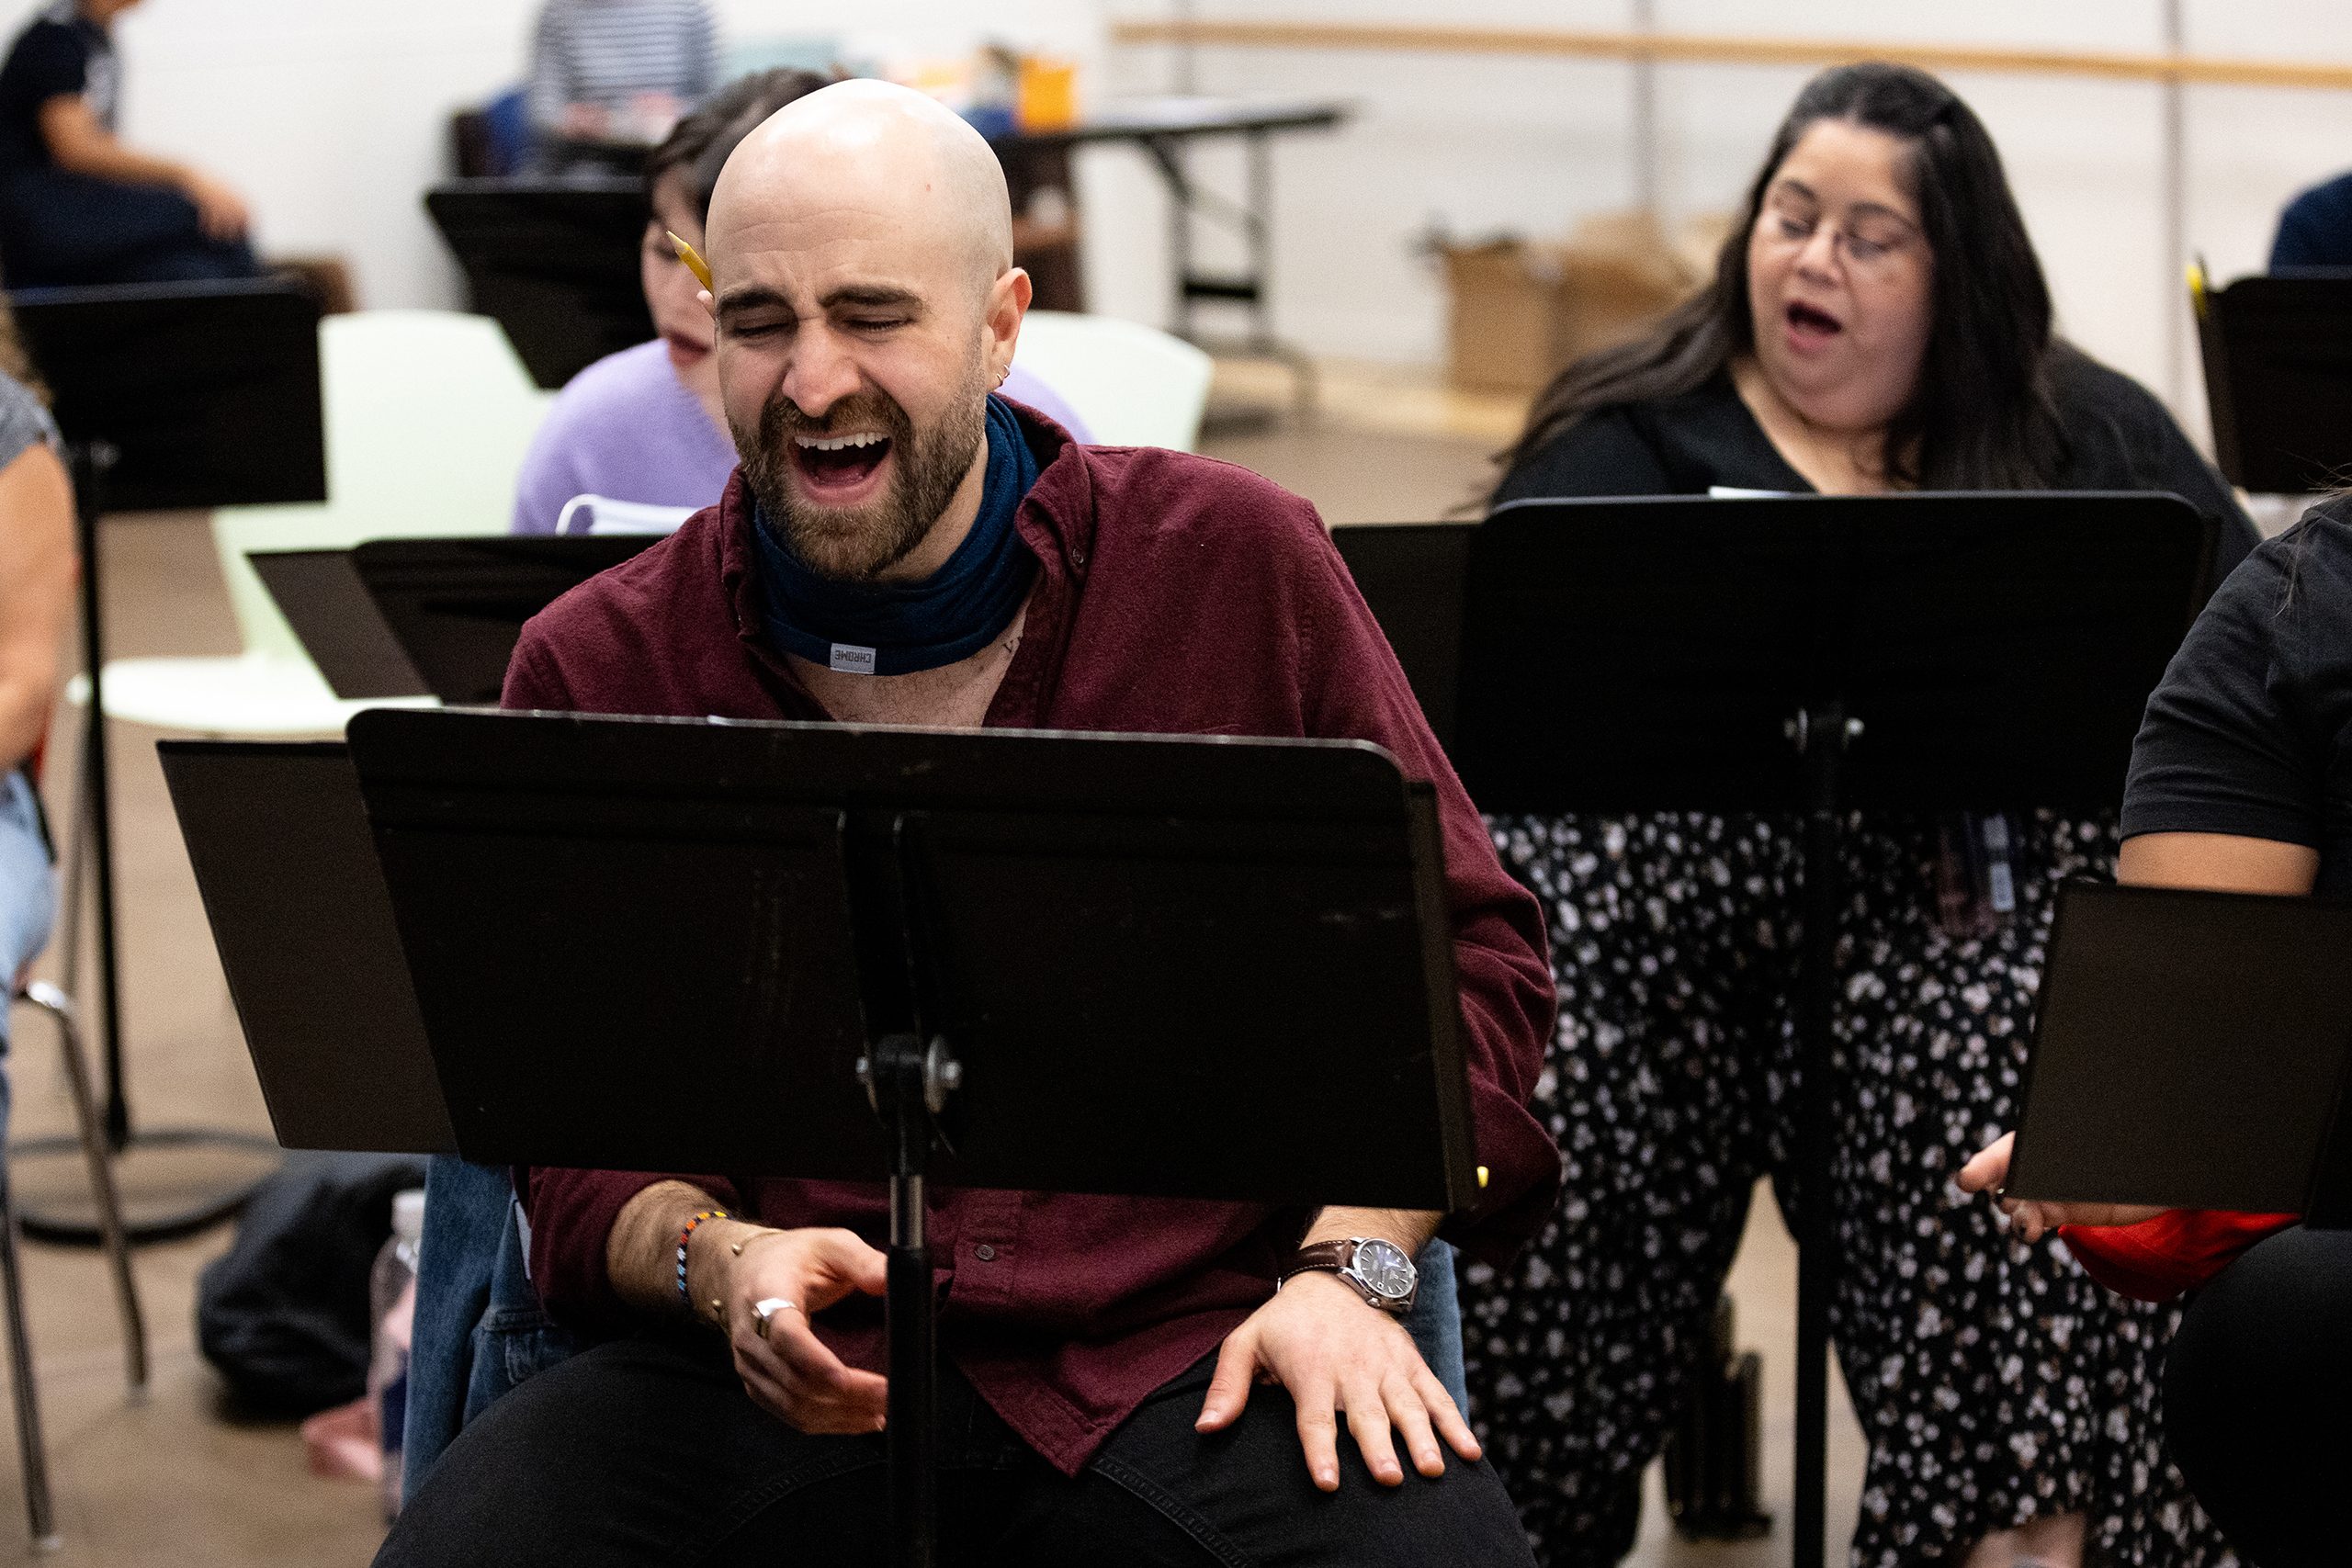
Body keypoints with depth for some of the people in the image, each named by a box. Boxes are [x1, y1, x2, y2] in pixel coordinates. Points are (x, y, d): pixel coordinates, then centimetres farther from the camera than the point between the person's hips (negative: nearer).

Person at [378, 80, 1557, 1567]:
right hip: (780, 1376, 1)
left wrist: (1349, 1268, -6)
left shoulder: (1237, 567, 5)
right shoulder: (593, 671, 5)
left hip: (1194, 1349, 0)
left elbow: (1461, 951, 9)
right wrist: (717, 1263, -15)